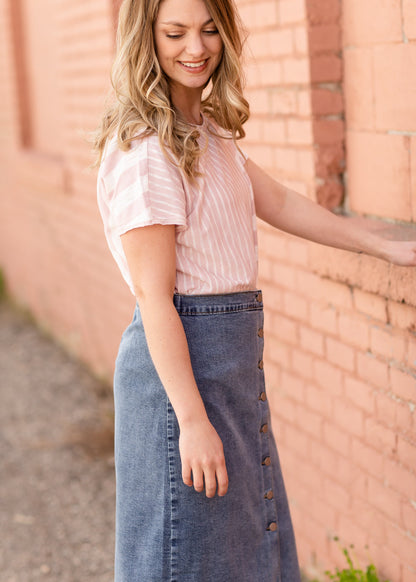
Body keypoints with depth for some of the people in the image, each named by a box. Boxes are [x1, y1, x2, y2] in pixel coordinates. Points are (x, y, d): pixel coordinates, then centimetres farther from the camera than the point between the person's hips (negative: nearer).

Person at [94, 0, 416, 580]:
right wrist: (192, 419, -22)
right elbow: (154, 295, -21)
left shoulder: (207, 129, 10)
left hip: (233, 348, 9)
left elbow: (278, 202, 20)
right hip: (183, 358, -9)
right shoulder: (143, 147, -19)